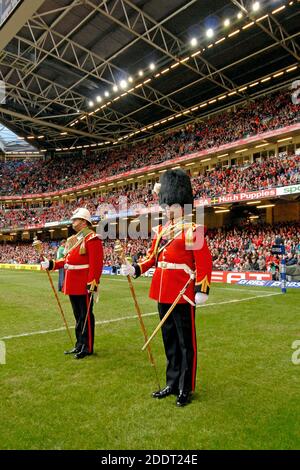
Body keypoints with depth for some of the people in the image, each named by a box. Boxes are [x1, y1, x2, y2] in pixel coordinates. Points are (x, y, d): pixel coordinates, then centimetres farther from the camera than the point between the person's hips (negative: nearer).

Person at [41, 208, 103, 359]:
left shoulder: (92, 238, -14)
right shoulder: (73, 239, 15)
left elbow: (96, 264, -20)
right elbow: (67, 260, 18)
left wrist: (92, 283, -24)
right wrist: (51, 264, 7)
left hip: (85, 286, -9)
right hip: (73, 285, 9)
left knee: (86, 316, 3)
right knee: (78, 316, 18)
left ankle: (87, 348, 15)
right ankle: (79, 345, 30)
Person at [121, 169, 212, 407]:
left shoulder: (192, 230, -9)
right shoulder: (162, 230, 12)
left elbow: (204, 262, -12)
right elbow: (153, 257, 16)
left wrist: (202, 290, -18)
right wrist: (135, 269, 2)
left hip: (183, 294, -7)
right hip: (163, 294, 7)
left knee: (185, 342, 7)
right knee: (169, 341, 18)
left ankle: (186, 389, 23)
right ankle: (172, 384, 34)